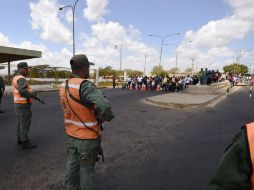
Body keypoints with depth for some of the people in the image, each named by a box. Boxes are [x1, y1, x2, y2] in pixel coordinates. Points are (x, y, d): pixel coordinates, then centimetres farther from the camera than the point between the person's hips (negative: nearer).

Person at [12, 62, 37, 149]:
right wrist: (33, 95, -19)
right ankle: (25, 142, 6)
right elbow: (22, 91, -33)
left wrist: (31, 93, 9)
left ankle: (20, 139, 30)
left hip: (19, 103, 10)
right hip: (24, 104, -10)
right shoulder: (21, 79, -19)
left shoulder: (15, 78, 14)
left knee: (20, 122, 19)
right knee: (25, 124, -2)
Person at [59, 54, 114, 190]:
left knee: (72, 166, 23)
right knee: (87, 169, 14)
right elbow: (104, 106, -40)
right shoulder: (84, 86, -28)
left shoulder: (64, 86, -2)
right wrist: (105, 117, -18)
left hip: (71, 135, 7)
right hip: (87, 137, -7)